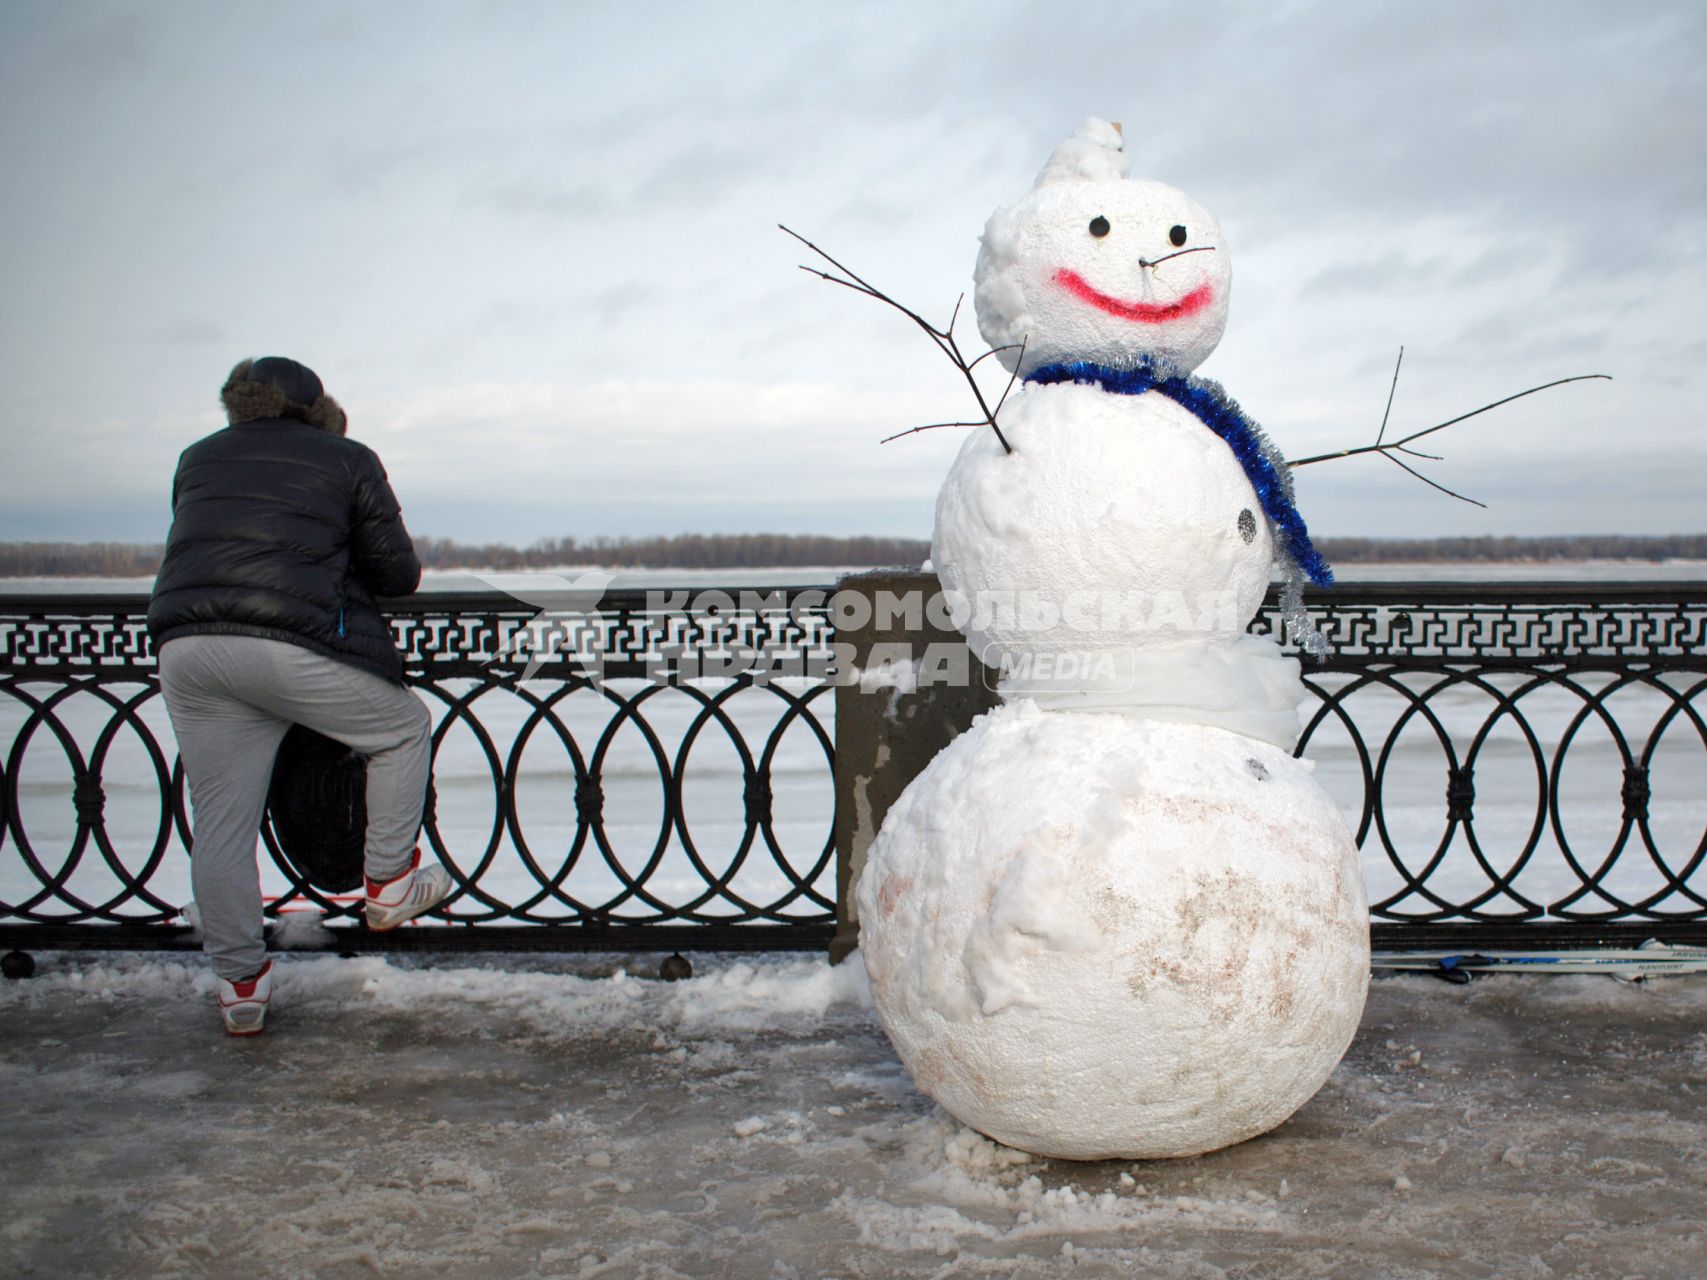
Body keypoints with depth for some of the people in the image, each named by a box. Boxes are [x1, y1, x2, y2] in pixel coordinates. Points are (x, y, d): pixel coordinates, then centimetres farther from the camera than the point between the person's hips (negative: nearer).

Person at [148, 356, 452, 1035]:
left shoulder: (198, 458, 24)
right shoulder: (348, 460, 12)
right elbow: (399, 574, 10)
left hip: (184, 642, 5)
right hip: (291, 642, -5)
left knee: (220, 825, 10)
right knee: (403, 729, 19)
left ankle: (239, 983, 17)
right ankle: (388, 884, 24)